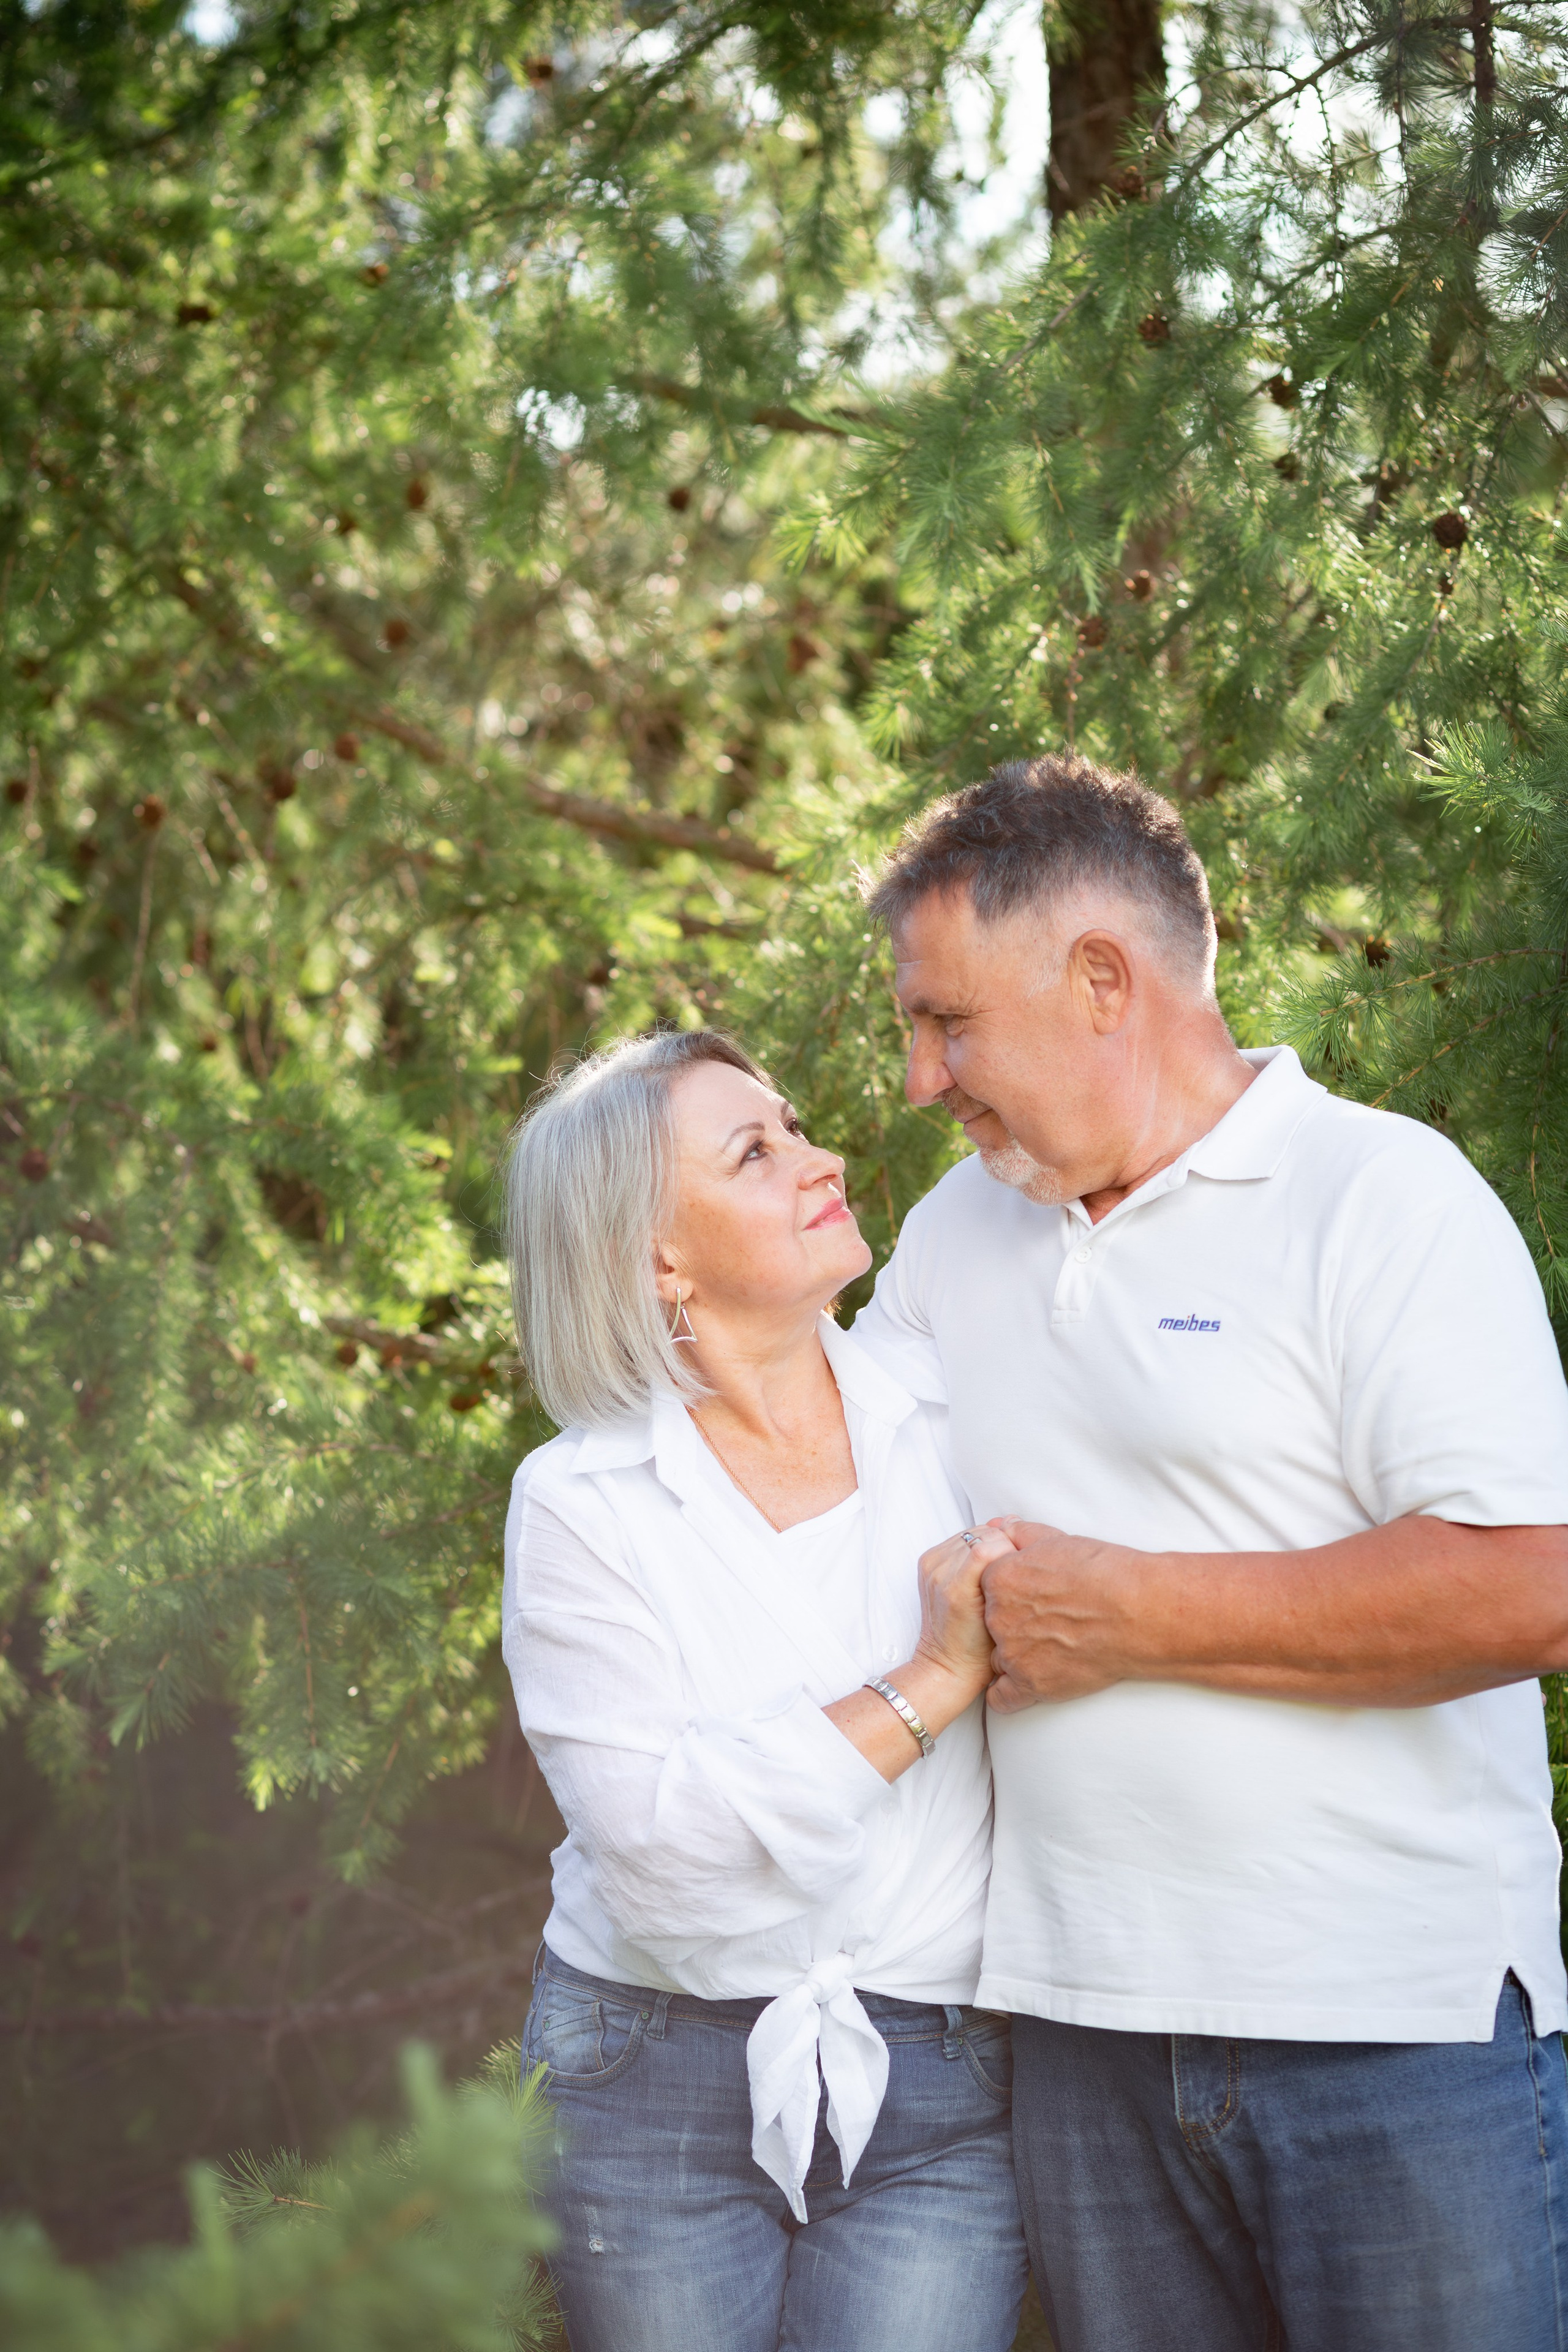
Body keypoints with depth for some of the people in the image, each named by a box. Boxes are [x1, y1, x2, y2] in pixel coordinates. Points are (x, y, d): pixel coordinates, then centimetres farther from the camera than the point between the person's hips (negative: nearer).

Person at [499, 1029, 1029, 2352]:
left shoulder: (947, 1427, 1)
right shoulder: (584, 1501, -5)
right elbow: (660, 1843, -16)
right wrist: (929, 1684, -17)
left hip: (939, 2108, 1)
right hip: (659, 2090, -1)